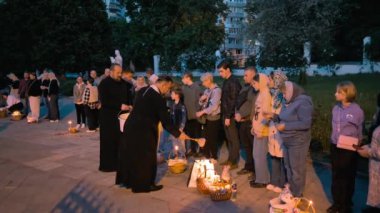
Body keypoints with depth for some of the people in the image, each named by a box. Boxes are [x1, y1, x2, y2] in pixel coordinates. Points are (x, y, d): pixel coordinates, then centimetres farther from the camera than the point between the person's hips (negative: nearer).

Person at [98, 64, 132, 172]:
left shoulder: (123, 83, 8)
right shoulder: (104, 83, -9)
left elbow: (127, 96, 19)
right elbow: (104, 101, -17)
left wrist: (129, 106, -1)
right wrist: (120, 106, -23)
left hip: (121, 115, 5)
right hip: (108, 117, -5)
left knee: (120, 140, 3)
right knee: (108, 141, 0)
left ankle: (119, 162, 14)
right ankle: (107, 165, 11)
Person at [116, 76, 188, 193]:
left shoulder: (142, 90, 5)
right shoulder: (158, 98, -19)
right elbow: (166, 122, -17)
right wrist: (178, 134, -7)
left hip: (131, 127, 8)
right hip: (143, 131, -8)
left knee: (131, 154, 20)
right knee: (146, 157, 8)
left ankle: (128, 180, 36)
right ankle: (145, 184, 20)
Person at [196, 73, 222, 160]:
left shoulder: (217, 90, -15)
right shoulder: (207, 90, 10)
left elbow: (214, 106, -22)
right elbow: (201, 103, 14)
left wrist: (202, 112, -20)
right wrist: (201, 99, -8)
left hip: (213, 118, -7)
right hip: (206, 117, 7)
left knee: (212, 139, 4)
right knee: (205, 138, 14)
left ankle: (213, 158, 20)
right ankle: (206, 156, 29)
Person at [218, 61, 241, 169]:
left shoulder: (233, 82, -14)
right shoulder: (226, 81, 13)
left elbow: (233, 100, -19)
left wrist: (229, 116, -19)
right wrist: (224, 115, 11)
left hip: (231, 115, -8)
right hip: (225, 114, 8)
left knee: (233, 139, 1)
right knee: (229, 138, 15)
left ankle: (234, 162, 10)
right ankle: (230, 159, 25)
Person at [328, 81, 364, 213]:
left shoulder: (357, 110, -14)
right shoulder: (336, 108, 0)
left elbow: (360, 132, -5)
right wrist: (334, 140, 8)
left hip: (349, 149, -4)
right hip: (335, 147, 4)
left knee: (347, 178, 11)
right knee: (336, 176, 14)